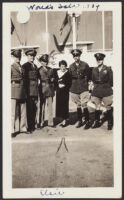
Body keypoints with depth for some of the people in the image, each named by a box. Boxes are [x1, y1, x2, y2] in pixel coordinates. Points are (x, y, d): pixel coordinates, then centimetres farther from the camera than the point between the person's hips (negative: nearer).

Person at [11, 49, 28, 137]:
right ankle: (13, 130, 3)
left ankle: (23, 127, 19)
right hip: (14, 90, -6)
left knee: (23, 110, 9)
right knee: (13, 111, -3)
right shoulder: (11, 67, -2)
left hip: (22, 91, 6)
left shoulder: (22, 67, 15)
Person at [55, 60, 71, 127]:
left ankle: (65, 119, 0)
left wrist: (64, 85, -13)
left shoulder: (67, 73, -1)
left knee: (64, 105, -6)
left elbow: (70, 83, -1)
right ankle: (64, 119, 13)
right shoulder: (57, 73, 12)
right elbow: (55, 82, 13)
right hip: (58, 92, 5)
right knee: (59, 104, 3)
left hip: (65, 92, -5)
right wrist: (58, 85, -6)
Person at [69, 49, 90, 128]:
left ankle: (86, 120, 7)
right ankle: (79, 121, 19)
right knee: (78, 105, 10)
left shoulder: (85, 65, 0)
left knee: (84, 104, -9)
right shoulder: (71, 66, 9)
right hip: (75, 88, 3)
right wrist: (71, 87, 8)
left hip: (84, 88, -3)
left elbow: (88, 76, 5)